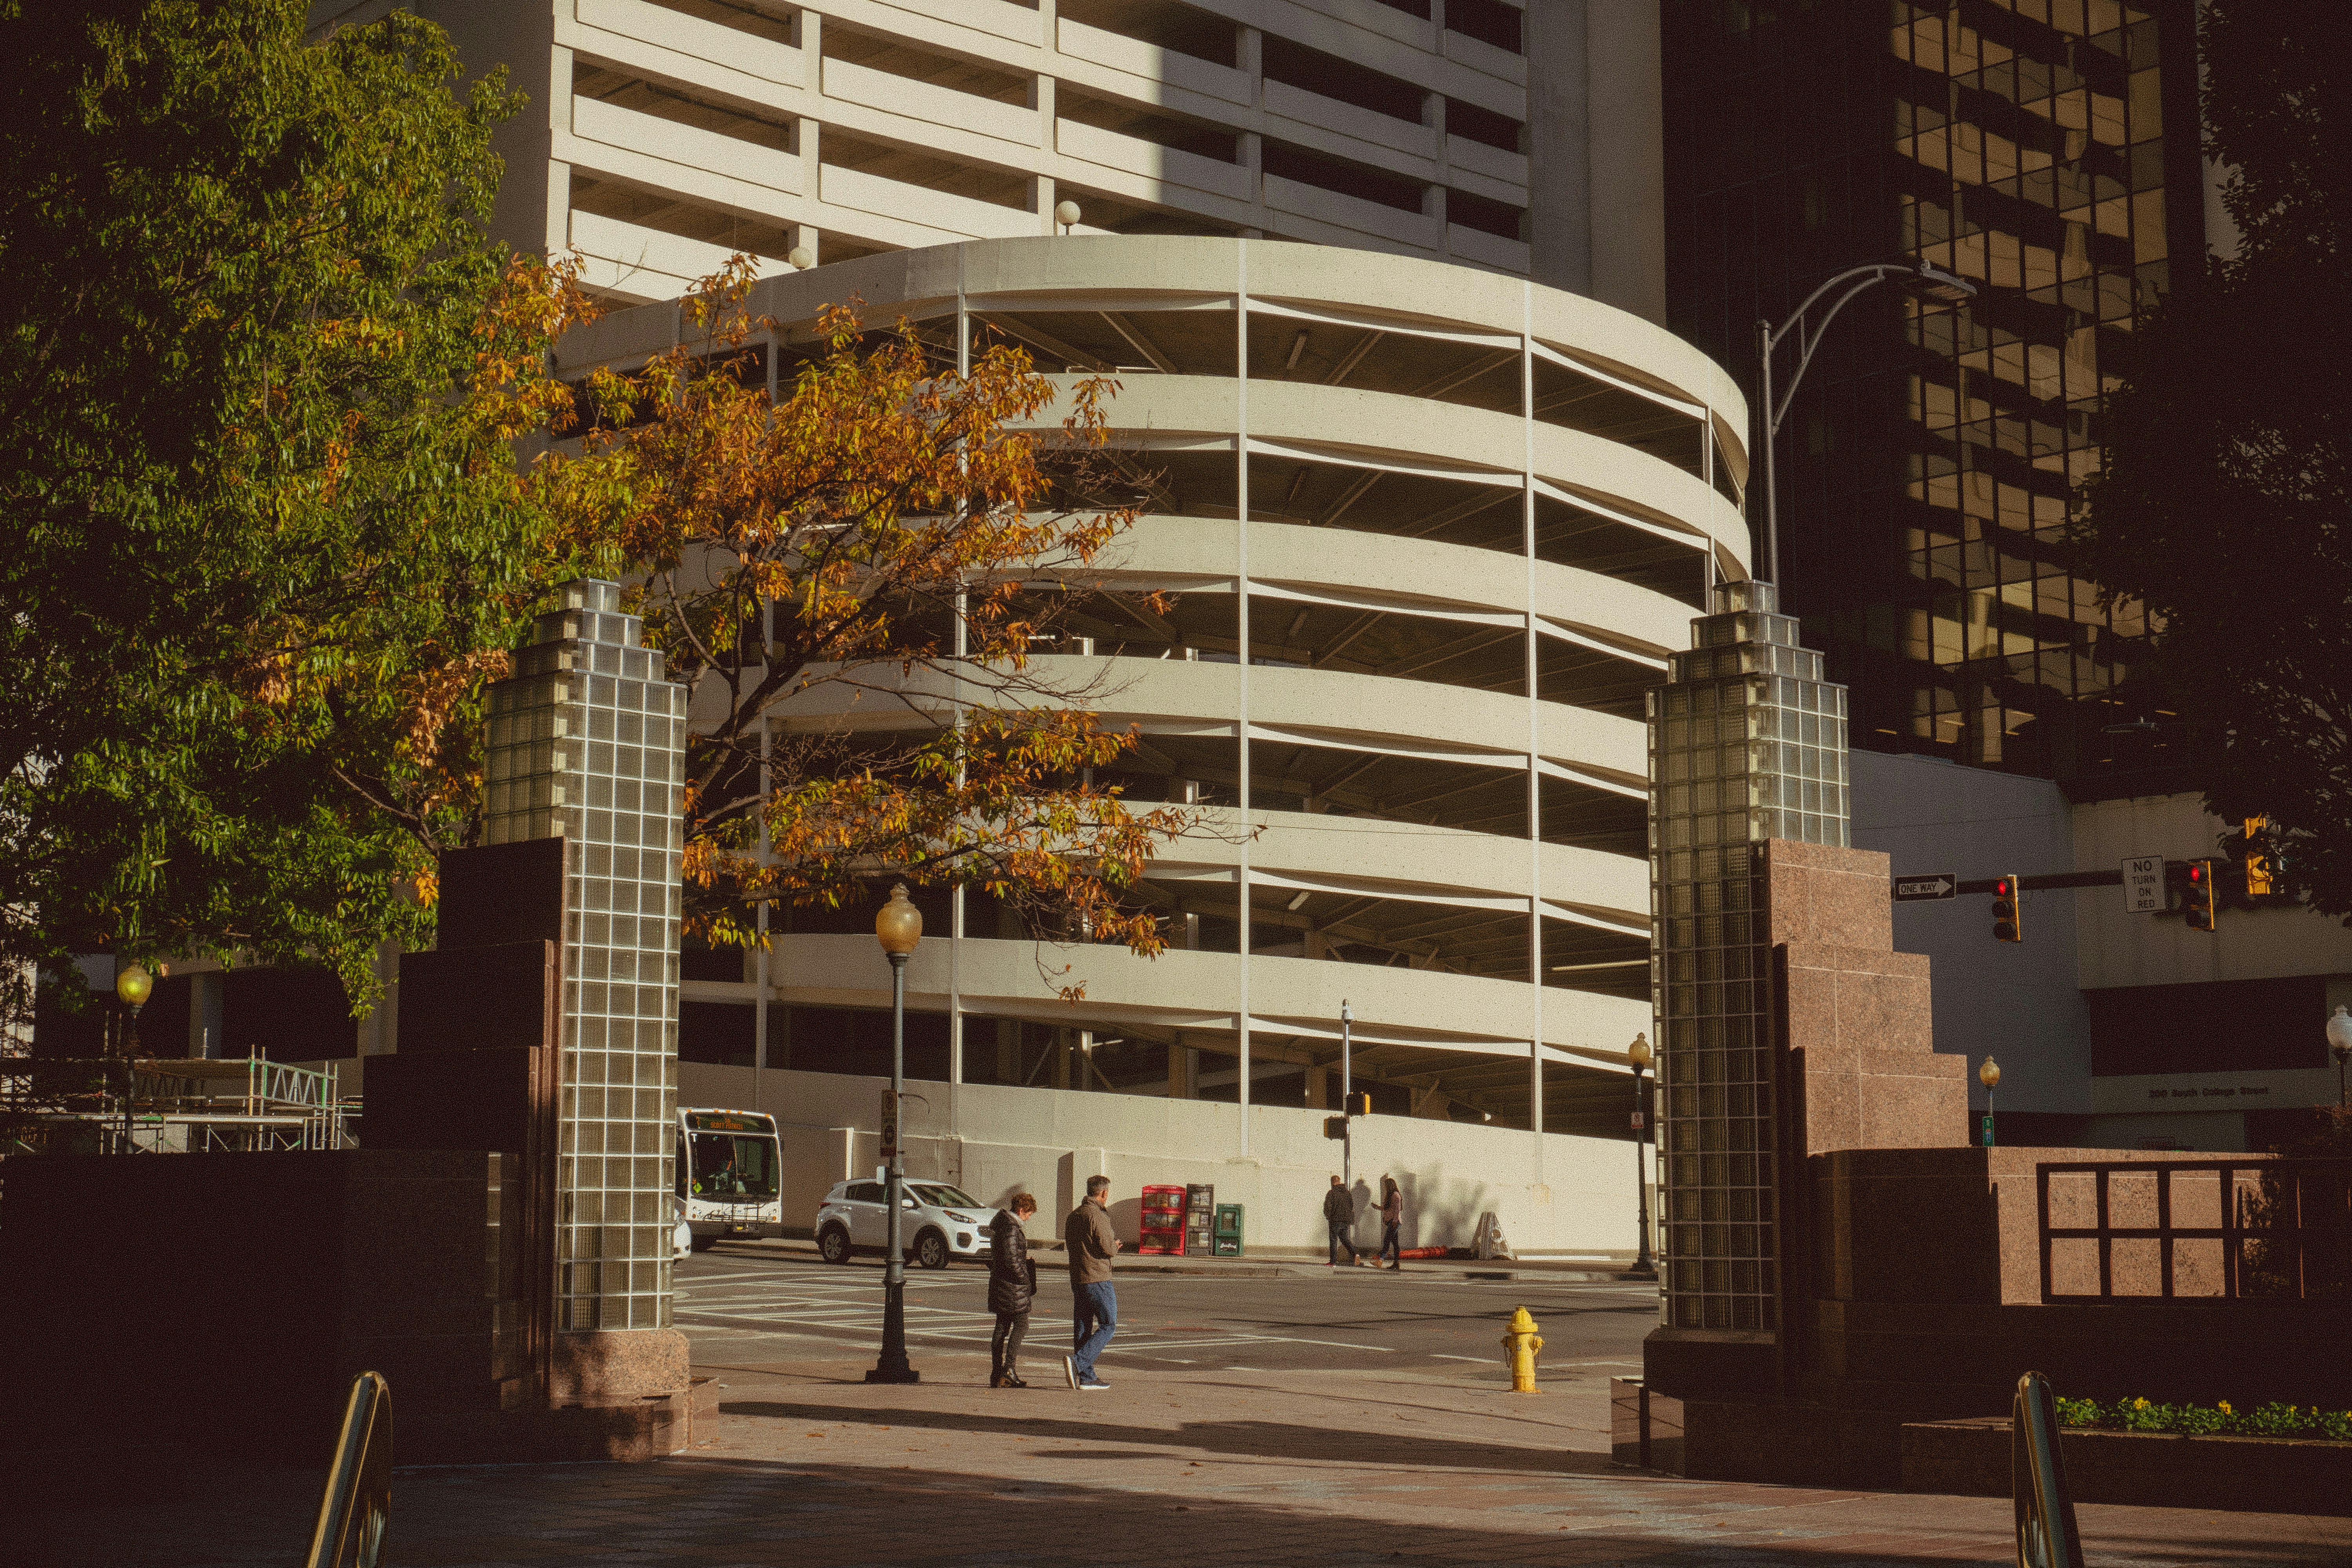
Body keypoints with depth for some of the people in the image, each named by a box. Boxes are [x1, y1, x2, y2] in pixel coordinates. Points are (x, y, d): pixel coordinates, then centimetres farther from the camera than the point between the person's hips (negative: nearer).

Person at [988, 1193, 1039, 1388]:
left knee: (1002, 1327, 11)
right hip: (1013, 1287, -10)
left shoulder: (999, 1222, 14)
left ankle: (996, 1374, 13)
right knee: (1020, 1326, -4)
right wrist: (1025, 1279, -12)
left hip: (999, 1283, 10)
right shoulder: (1011, 1227, -18)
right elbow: (1011, 1259, -22)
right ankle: (1009, 1370, -10)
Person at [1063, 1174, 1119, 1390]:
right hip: (1097, 1279, -8)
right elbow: (1108, 1249, -18)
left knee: (1082, 1328, 9)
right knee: (1108, 1325, -2)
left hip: (1077, 1280, 8)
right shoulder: (1097, 1215, -15)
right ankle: (1078, 1362, -16)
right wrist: (1115, 1245, 6)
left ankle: (1086, 1378, 9)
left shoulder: (1073, 1216, 13)